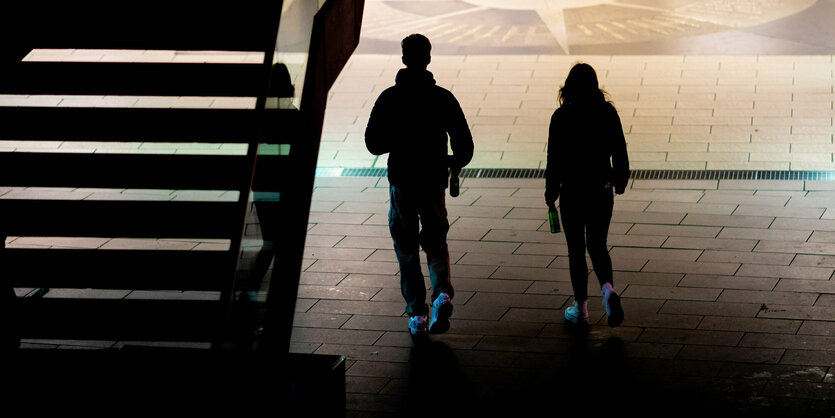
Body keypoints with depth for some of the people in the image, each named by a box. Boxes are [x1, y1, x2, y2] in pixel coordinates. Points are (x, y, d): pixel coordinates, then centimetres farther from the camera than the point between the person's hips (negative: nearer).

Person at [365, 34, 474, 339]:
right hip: (434, 180, 1)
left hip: (401, 182, -1)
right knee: (435, 243, 17)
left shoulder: (388, 99, -7)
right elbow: (464, 144, -4)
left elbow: (373, 144, -6)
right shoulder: (443, 98, -6)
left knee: (407, 249, 10)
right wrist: (456, 162, 17)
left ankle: (417, 316, 9)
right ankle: (442, 293, -9)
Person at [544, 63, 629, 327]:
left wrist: (551, 191, 3)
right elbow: (620, 151, 3)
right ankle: (608, 288, -11)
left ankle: (581, 308, 14)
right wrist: (620, 181, 17)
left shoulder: (561, 117, -11)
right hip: (601, 191, 2)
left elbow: (554, 158, -8)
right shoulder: (608, 112, -3)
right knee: (598, 246, 15)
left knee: (576, 249, 9)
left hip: (572, 191, -2)